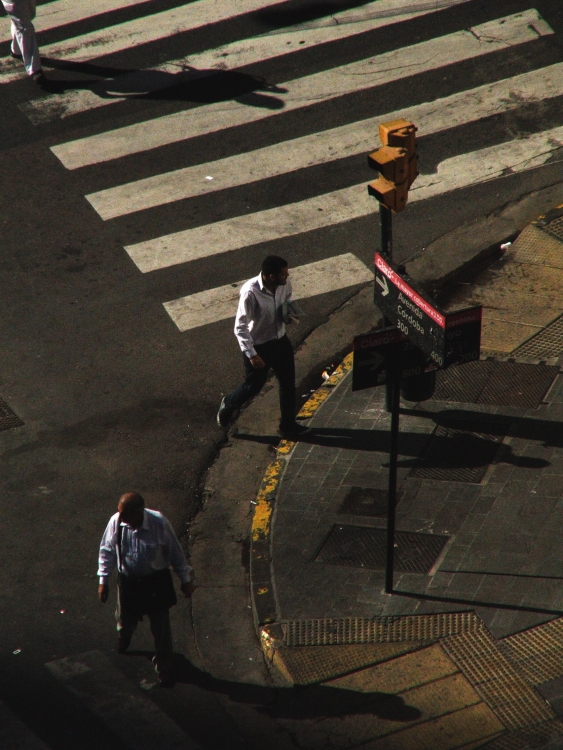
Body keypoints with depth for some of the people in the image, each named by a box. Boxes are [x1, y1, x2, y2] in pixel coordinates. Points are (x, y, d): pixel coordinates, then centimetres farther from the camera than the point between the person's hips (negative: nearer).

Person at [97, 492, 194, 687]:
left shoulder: (159, 523, -27)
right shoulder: (116, 522, -22)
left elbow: (175, 552, -11)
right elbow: (107, 551, -4)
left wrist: (185, 579, -1)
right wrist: (103, 580, 0)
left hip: (157, 582, -2)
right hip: (128, 581, 2)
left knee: (161, 627, 10)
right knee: (126, 621, 23)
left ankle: (164, 668, 32)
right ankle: (122, 641, 61)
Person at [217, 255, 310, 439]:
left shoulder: (285, 284, -14)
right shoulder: (250, 292, -33)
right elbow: (240, 328, -25)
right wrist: (251, 354, -25)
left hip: (280, 341, 6)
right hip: (258, 346, -6)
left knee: (288, 383, 15)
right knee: (253, 385, 14)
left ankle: (288, 425, 34)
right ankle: (228, 405, 45)